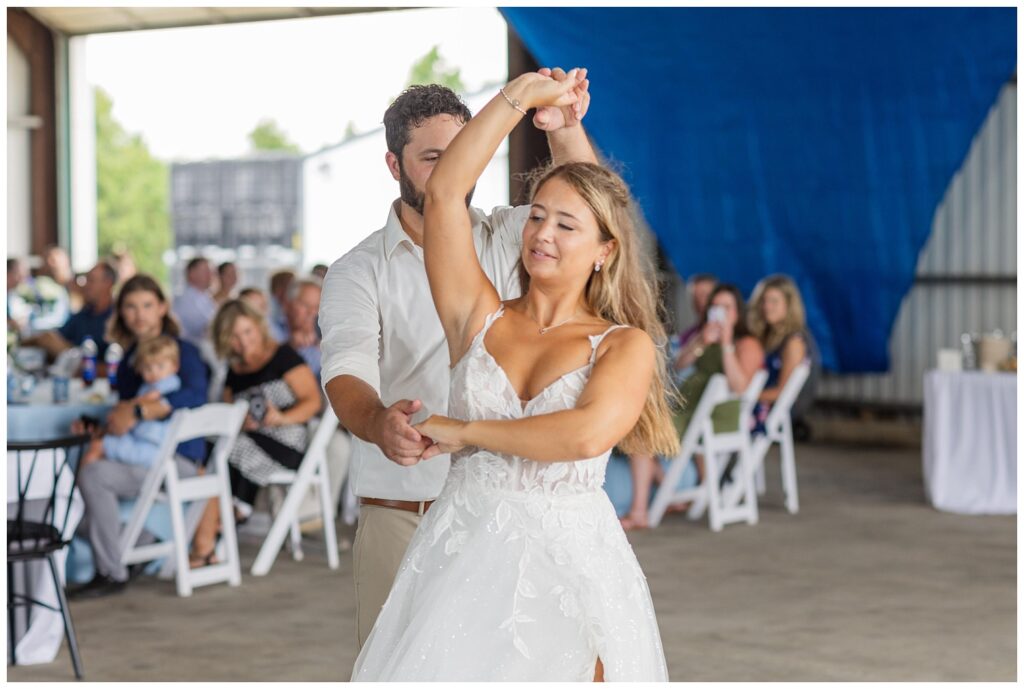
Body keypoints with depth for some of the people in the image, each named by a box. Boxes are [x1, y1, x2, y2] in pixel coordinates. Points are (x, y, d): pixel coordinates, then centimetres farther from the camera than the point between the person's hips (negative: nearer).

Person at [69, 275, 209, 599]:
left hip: (177, 457, -8)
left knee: (92, 475, -28)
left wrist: (136, 413, -30)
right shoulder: (130, 356, 16)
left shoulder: (182, 351, -6)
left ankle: (111, 573, -19)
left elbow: (195, 395, -25)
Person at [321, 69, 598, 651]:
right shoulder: (358, 271, 3)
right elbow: (347, 371, -14)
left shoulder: (507, 238, 9)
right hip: (399, 514, -1)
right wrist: (378, 423, -37)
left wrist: (566, 130, -30)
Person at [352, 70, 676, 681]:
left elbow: (588, 433, -17)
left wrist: (465, 431, -8)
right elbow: (444, 194, 0)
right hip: (466, 557, 2)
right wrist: (519, 97, 2)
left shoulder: (626, 346, 2)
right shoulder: (480, 317, 8)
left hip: (572, 562, -2)